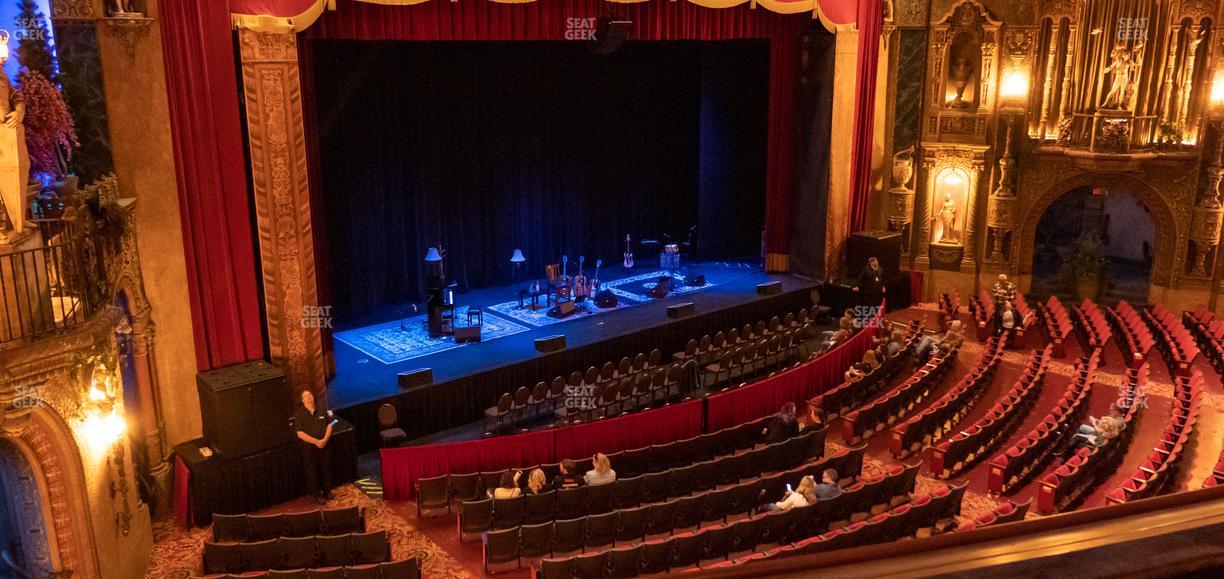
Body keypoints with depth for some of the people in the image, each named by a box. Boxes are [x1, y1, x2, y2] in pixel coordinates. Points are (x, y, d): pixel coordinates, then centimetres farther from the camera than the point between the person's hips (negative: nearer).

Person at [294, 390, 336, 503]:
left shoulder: (321, 410, 2)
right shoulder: (299, 415, -8)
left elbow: (329, 425, 4)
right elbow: (300, 434, -13)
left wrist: (325, 439, -11)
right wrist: (316, 442, -17)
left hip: (325, 445, 3)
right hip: (309, 448, -3)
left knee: (326, 469, 12)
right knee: (312, 472, 7)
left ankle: (327, 491, 28)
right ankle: (317, 494, 19)